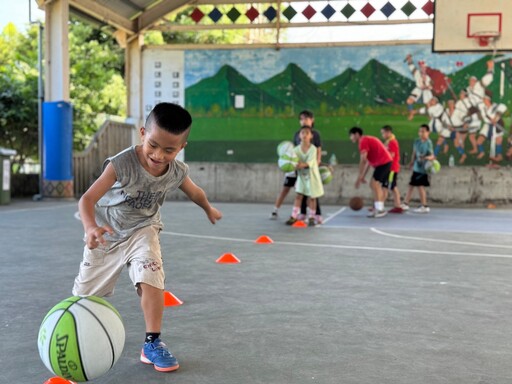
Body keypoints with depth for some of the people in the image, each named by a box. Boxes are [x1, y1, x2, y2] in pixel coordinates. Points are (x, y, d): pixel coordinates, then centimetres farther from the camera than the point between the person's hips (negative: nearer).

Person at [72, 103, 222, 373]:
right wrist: (91, 227, -60)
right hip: (107, 233, -1)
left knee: (151, 279, -26)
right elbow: (88, 199, -40)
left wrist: (209, 210, 23)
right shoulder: (121, 164, -33)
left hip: (142, 231, 1)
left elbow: (195, 192, 5)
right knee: (86, 293, 13)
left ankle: (152, 344, -10)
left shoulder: (177, 172, -19)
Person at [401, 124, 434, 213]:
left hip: (423, 169, -7)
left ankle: (424, 206, 5)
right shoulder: (417, 141, 5)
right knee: (411, 185, 12)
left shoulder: (428, 143, -13)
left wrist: (428, 157, -37)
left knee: (420, 186, -6)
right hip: (416, 168, 7)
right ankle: (405, 204, 23)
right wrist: (412, 162, 21)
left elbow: (432, 155, -17)